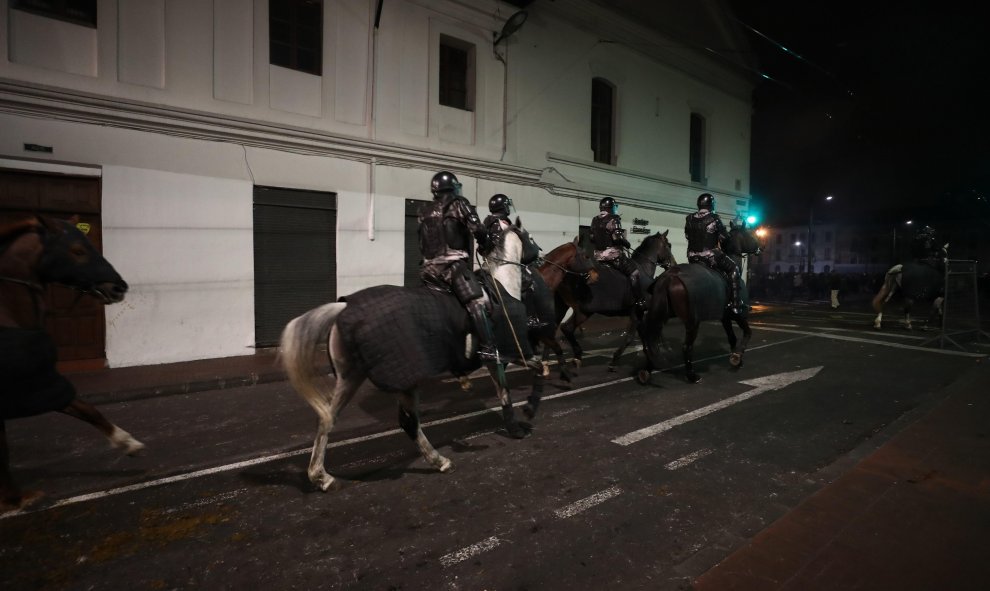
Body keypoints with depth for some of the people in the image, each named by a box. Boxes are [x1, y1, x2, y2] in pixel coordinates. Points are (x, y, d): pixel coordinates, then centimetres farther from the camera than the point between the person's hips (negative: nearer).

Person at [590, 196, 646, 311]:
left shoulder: (595, 220, 14)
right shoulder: (613, 219, -9)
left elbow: (592, 238, 18)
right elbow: (618, 238, -18)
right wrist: (627, 243, -1)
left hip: (598, 256, 8)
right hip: (613, 254, -8)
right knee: (634, 272, -5)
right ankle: (640, 302, -11)